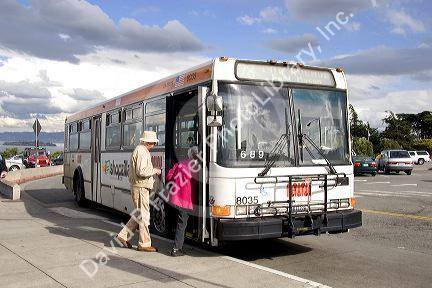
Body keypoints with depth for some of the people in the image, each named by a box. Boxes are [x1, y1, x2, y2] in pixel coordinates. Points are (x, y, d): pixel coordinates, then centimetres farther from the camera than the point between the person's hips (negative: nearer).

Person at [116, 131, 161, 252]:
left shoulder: (140, 150, 17)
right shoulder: (141, 152, -16)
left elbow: (132, 170, 21)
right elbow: (141, 171, -26)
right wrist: (154, 171, -12)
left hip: (138, 187, 10)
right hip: (140, 187, -10)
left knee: (139, 214, 16)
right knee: (144, 215, -3)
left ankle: (123, 235, 20)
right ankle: (144, 244, 4)